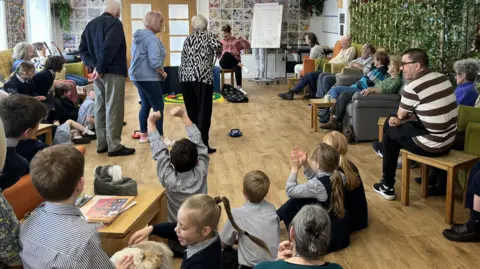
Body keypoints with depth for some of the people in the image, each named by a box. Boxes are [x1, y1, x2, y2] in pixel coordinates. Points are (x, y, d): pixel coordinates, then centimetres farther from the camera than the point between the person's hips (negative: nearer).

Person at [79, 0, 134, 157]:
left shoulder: (91, 24, 15)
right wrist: (100, 69, -16)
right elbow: (109, 48, -23)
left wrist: (93, 66, -1)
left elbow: (82, 49, 9)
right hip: (113, 72, -8)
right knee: (113, 109, -6)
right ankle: (114, 146, -5)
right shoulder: (115, 23, -10)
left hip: (98, 73, 8)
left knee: (100, 107, 11)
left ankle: (101, 144, 16)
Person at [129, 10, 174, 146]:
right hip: (149, 77, -10)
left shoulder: (138, 36, 12)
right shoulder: (152, 38, -18)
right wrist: (163, 73, -9)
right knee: (158, 107, -3)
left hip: (138, 76, 10)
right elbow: (154, 62, -27)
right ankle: (160, 138, 1)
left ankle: (143, 134, 23)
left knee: (146, 104, 17)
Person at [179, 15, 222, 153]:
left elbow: (183, 60, 18)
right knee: (204, 111, -4)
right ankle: (203, 144, -8)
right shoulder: (208, 36, 5)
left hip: (186, 77, 5)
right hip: (203, 77, -5)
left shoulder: (188, 39, 19)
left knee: (191, 111, 13)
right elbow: (218, 46, -14)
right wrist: (213, 51, 7)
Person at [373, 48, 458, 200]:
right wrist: (401, 119, 5)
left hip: (431, 145, -8)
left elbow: (400, 115, 0)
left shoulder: (412, 88, -18)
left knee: (390, 135, 15)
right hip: (448, 142, 8)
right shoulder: (442, 78, 6)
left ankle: (387, 187, 22)